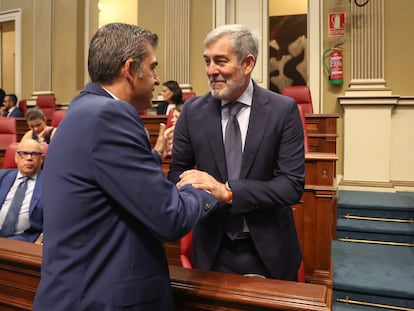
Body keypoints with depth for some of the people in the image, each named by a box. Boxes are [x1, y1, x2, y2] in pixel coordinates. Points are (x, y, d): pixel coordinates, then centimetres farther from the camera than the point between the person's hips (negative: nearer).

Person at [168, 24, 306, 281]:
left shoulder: (283, 110, -12)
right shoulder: (193, 111, -5)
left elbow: (292, 185, -16)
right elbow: (177, 170, 0)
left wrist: (226, 190, -29)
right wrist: (198, 190, -24)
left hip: (269, 251, -1)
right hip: (213, 249, 2)